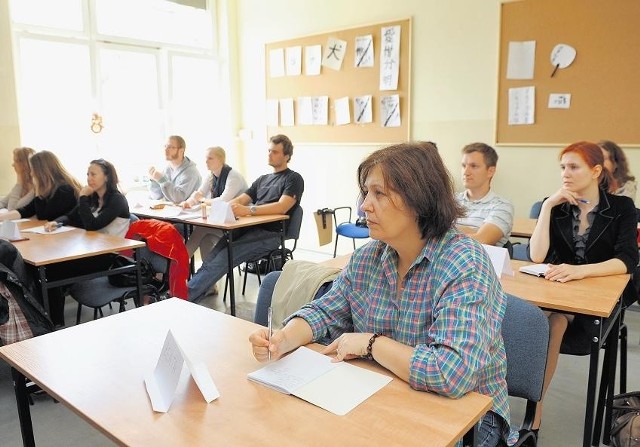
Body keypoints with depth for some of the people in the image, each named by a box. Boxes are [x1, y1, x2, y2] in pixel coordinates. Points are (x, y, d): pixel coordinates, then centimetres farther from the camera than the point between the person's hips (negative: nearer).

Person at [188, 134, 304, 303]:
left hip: (270, 234, -7)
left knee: (222, 258, -26)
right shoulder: (263, 179, 28)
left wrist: (248, 210, -27)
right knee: (212, 258, -21)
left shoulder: (294, 179, 5)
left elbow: (282, 207, -14)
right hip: (250, 229, 7)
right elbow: (239, 200, 20)